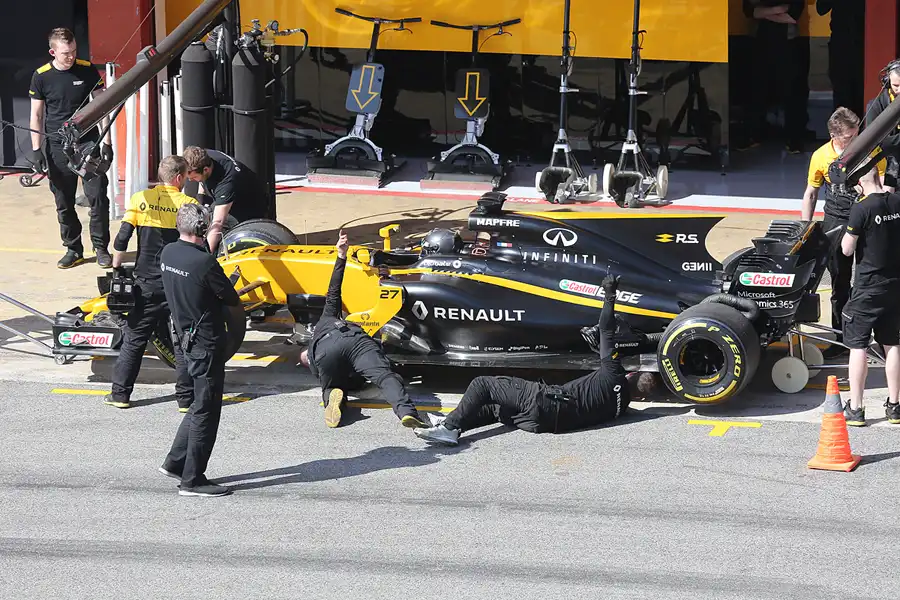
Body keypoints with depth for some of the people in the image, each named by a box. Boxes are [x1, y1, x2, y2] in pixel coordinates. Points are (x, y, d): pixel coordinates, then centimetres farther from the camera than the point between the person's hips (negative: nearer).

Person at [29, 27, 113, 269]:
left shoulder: (87, 70, -4)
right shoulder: (41, 77, -4)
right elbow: (36, 115, 2)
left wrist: (106, 141, -3)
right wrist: (36, 150, -3)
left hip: (88, 143, -1)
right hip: (58, 148, 1)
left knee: (98, 197, -3)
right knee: (64, 203, 7)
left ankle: (101, 248, 9)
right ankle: (73, 250, 19)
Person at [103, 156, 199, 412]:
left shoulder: (140, 200, -3)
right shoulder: (190, 205, -6)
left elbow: (121, 241, -5)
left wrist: (117, 269, 8)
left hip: (146, 283, 1)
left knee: (134, 338, 12)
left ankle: (120, 393, 13)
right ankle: (186, 398, 8)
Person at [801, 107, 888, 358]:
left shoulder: (871, 150, -7)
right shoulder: (820, 157, -2)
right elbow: (811, 194, 10)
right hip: (836, 222, 2)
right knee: (840, 284, 10)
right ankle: (842, 338, 21)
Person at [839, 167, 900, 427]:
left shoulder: (861, 209, -18)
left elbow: (847, 249, -12)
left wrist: (850, 230, 4)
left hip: (868, 287, -5)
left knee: (858, 346, 1)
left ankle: (855, 409, 1)